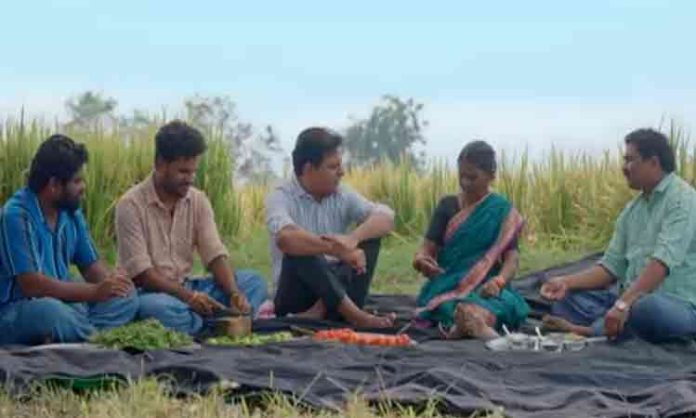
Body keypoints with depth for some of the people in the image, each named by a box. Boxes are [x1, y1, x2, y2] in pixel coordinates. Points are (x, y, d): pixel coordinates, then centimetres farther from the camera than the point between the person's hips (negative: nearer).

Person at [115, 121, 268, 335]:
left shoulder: (198, 201, 5)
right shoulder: (132, 205, -12)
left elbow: (215, 255, -1)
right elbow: (140, 273, -18)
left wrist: (234, 293, -22)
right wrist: (189, 296, -29)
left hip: (186, 288, 6)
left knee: (253, 282, -10)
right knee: (161, 308, -40)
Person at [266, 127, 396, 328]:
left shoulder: (341, 195, 6)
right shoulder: (281, 197, -10)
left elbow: (386, 217, -9)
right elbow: (286, 238, -32)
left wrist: (353, 238, -28)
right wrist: (337, 250, -37)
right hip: (298, 296, -5)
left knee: (369, 235, -12)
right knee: (299, 250, -32)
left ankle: (324, 310, -31)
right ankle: (354, 314, -40)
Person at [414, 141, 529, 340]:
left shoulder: (503, 211, 7)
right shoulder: (448, 205, 12)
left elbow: (511, 258, -3)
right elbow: (427, 248, 6)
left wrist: (498, 281, -26)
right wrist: (420, 260, -20)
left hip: (486, 288, -1)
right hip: (448, 286, 1)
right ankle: (479, 322, -66)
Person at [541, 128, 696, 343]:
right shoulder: (632, 209, 15)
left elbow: (663, 262, -23)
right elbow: (611, 267, 11)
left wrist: (624, 303, -32)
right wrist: (567, 282, -5)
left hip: (677, 304, -8)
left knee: (648, 309, -41)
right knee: (568, 300, -1)